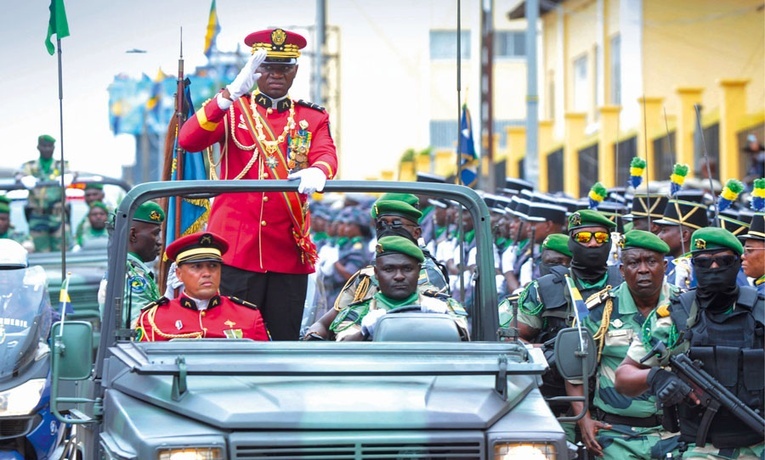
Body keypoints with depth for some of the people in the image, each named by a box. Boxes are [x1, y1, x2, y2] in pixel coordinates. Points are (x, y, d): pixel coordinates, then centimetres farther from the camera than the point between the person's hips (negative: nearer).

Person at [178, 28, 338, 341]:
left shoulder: (312, 119, 15)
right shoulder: (233, 110, 8)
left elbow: (327, 155, -5)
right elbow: (188, 140, -9)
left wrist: (317, 173, -31)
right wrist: (230, 95, -22)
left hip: (289, 252, 2)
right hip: (236, 248, -2)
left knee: (285, 343, 4)